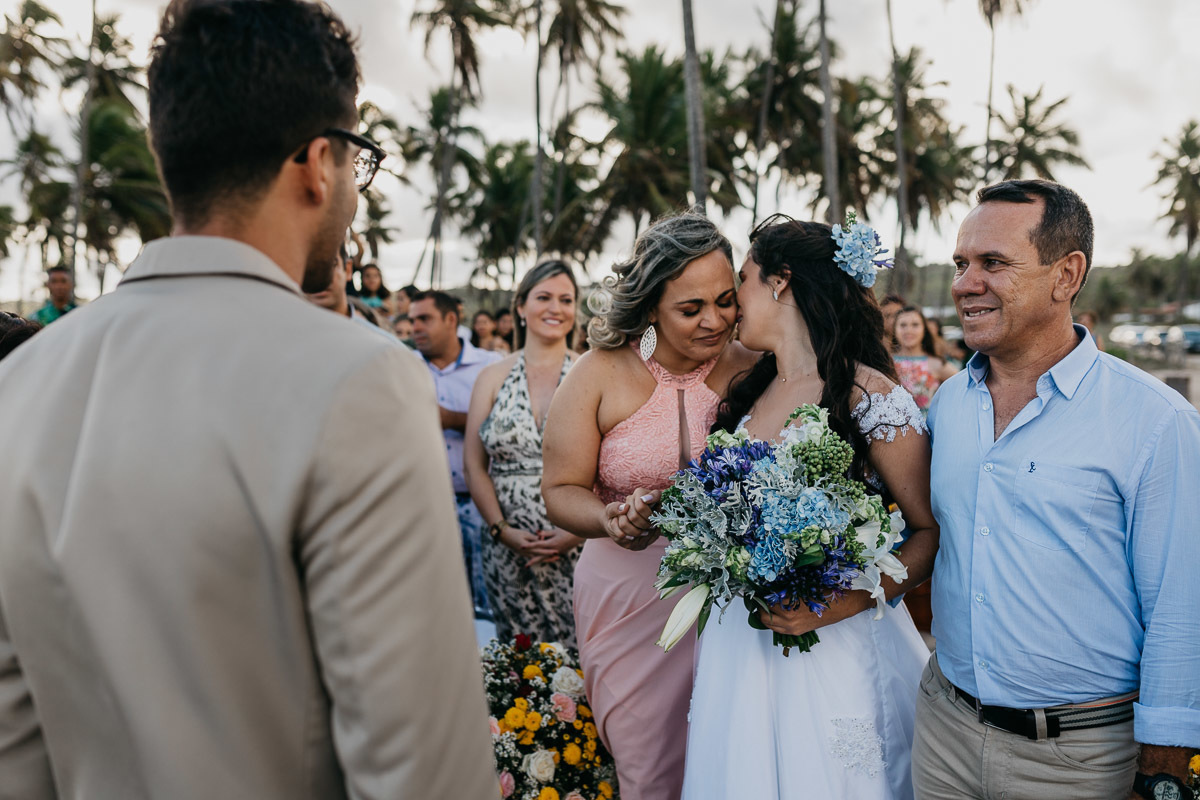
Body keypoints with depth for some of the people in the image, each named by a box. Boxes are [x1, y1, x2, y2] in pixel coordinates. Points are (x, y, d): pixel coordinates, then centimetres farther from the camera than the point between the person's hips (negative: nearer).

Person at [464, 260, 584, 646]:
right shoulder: (493, 377, 7)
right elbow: (474, 465, 5)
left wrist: (579, 531, -11)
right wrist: (502, 529, -6)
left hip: (580, 546, -1)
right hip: (508, 551, 2)